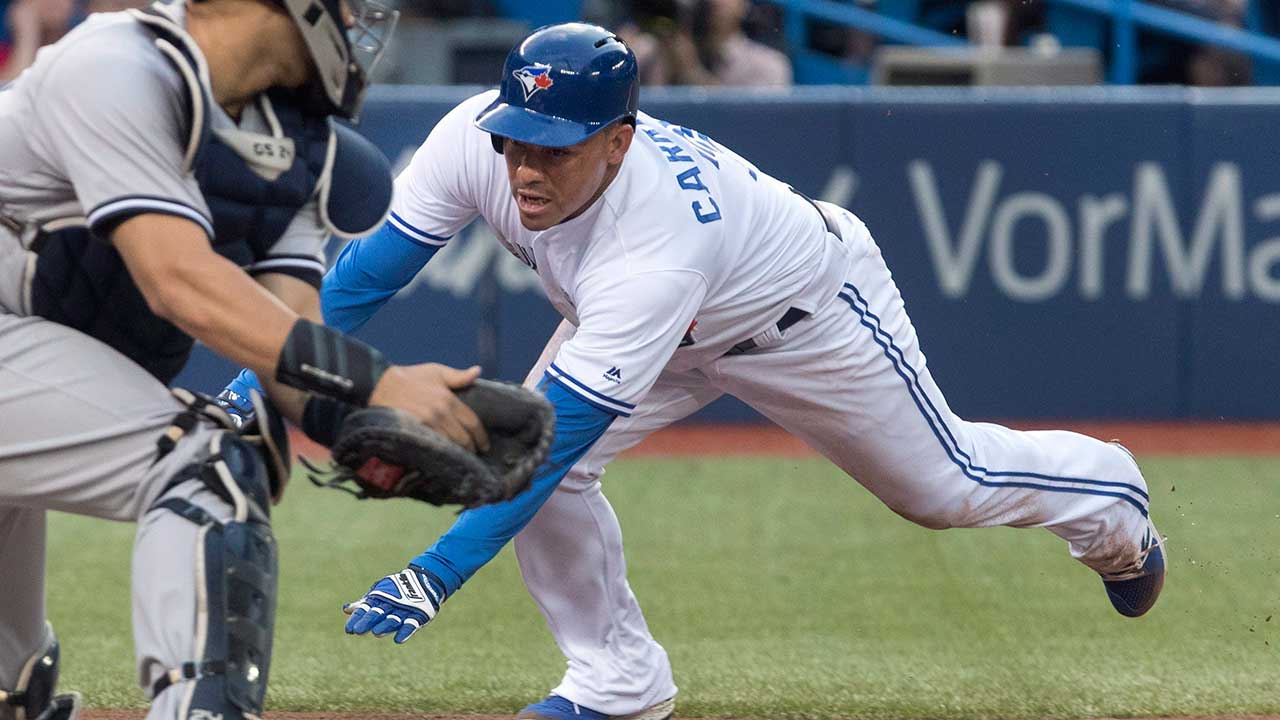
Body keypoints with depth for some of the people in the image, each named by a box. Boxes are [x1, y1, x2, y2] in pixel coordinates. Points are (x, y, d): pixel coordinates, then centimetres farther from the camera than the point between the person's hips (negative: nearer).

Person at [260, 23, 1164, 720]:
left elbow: (558, 436, -47)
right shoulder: (472, 140, -33)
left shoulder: (656, 249, -48)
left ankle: (1109, 499, 46)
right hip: (680, 332, 6)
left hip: (807, 309, -5)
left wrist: (438, 573, -51)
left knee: (947, 485, 13)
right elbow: (367, 273, -22)